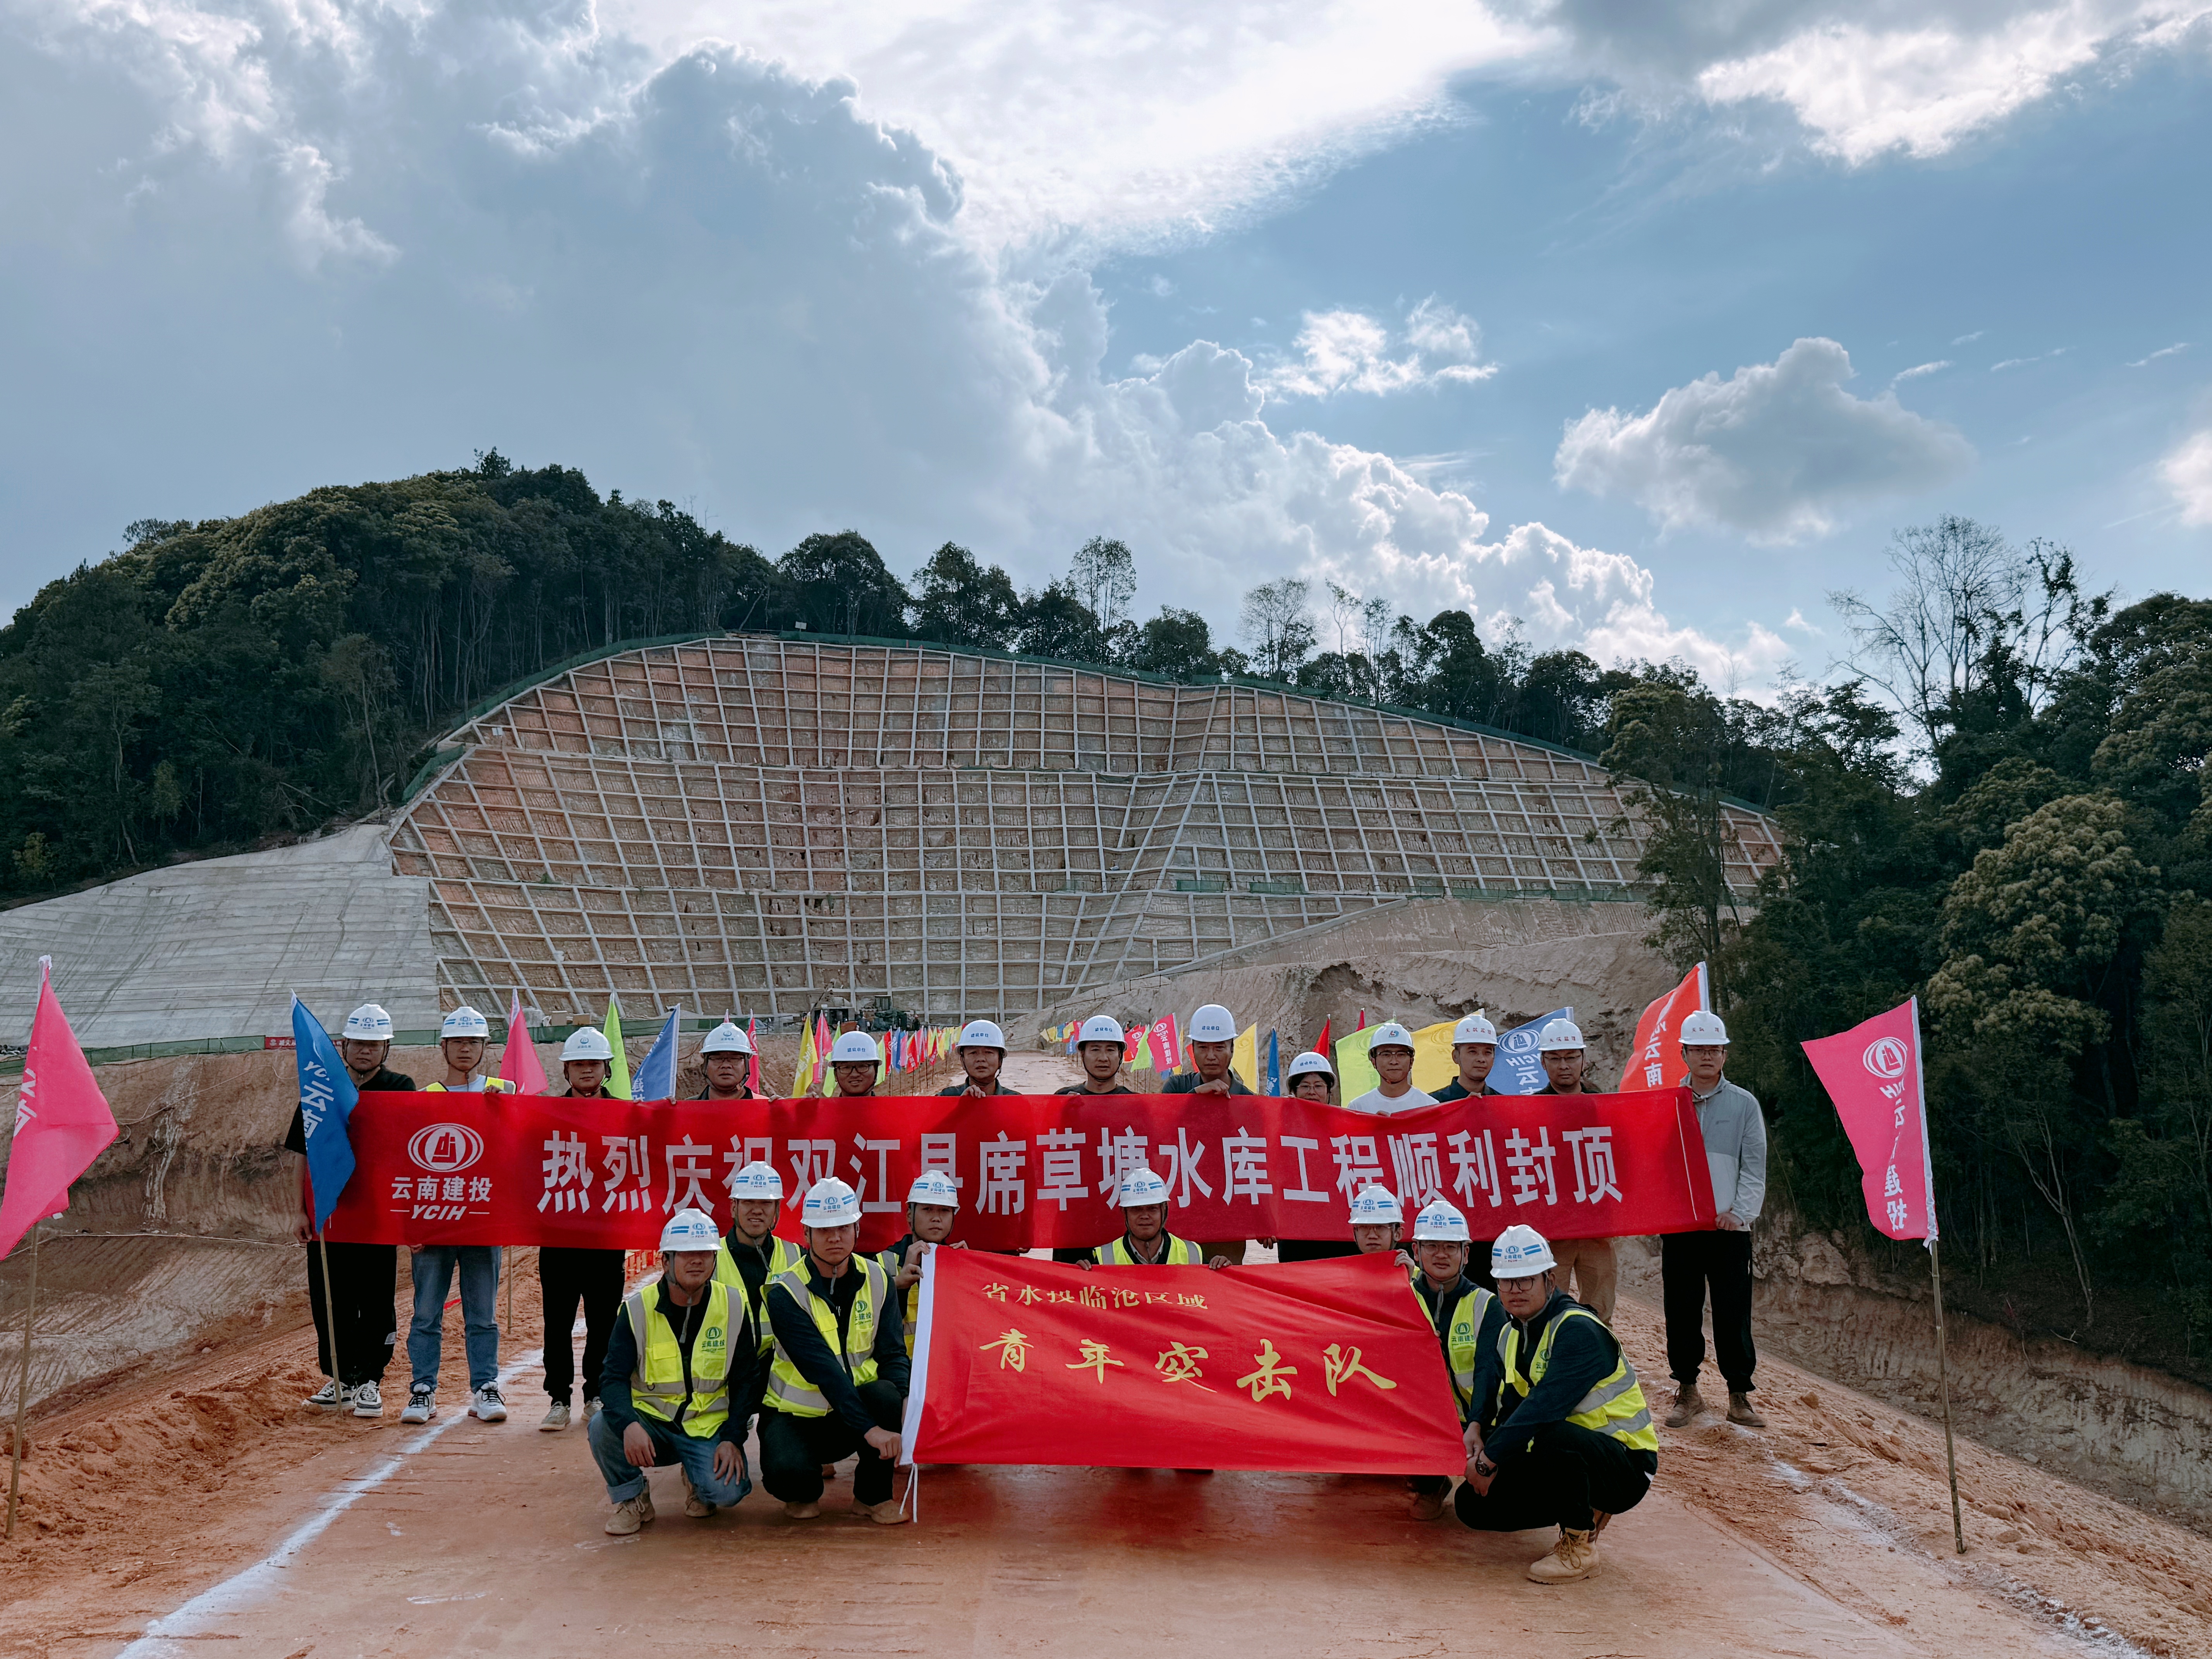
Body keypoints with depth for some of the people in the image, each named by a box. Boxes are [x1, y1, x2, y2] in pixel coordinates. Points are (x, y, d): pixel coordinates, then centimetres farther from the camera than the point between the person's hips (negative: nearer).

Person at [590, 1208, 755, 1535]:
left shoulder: (734, 1308, -4)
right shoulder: (638, 1308, -8)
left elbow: (744, 1382, 3)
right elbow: (613, 1378, -15)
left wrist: (733, 1439, -9)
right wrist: (629, 1424, -35)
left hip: (708, 1428, 0)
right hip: (650, 1420, 0)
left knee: (727, 1492, -26)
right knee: (603, 1428, -30)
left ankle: (698, 1477, 13)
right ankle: (632, 1499, 0)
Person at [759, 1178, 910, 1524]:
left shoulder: (876, 1280, -2)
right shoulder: (785, 1293, -17)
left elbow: (892, 1352, -5)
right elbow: (823, 1370, -27)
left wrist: (907, 1399, -28)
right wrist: (869, 1429, -36)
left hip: (857, 1405, 4)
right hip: (796, 1415, -3)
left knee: (889, 1395, -30)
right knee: (787, 1473, -34)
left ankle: (873, 1495, -4)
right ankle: (804, 1495, 5)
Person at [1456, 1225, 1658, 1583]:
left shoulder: (1579, 1331, -22)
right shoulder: (1511, 1334, 7)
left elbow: (1545, 1405, -32)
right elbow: (1503, 1404, 10)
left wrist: (1489, 1460, -27)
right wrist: (1477, 1427, -13)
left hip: (1625, 1468, -8)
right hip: (1562, 1459, 8)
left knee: (1554, 1436, -39)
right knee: (1473, 1503, -3)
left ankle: (1579, 1548, -15)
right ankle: (1586, 1508, 13)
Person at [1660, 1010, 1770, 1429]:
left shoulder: (1744, 1104, 5)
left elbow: (1754, 1167, 2)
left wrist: (1739, 1213, -10)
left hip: (1729, 1226, -1)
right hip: (1678, 1224, 1)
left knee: (1734, 1315, 0)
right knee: (1681, 1312, 5)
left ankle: (1739, 1396, 11)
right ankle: (1687, 1391, 17)